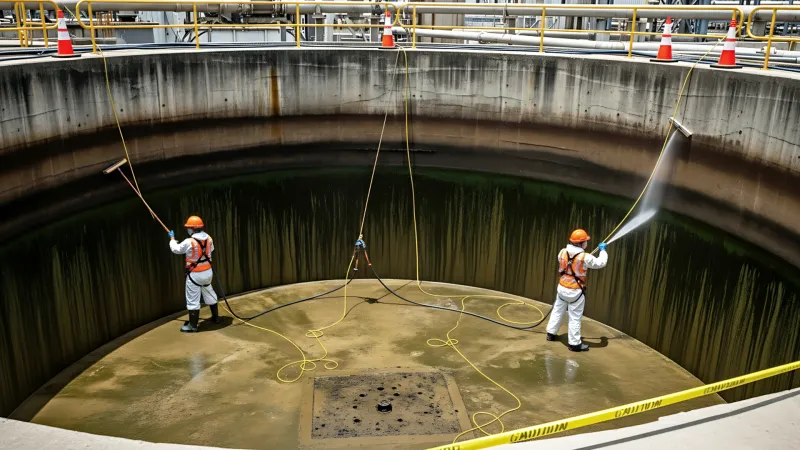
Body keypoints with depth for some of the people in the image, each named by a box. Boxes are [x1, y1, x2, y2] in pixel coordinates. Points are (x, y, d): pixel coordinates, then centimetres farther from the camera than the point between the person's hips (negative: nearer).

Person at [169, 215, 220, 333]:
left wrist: (172, 238, 12)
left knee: (193, 300, 2)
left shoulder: (189, 242, -22)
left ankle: (192, 325, 9)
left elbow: (176, 249, -6)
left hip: (195, 274, -6)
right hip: (207, 272, 6)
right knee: (210, 295, 23)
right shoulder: (209, 239, -5)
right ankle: (215, 317, 36)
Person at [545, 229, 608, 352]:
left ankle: (551, 333, 33)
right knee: (575, 318, 4)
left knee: (557, 311, 21)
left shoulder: (562, 252, -6)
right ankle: (574, 343, 12)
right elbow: (601, 263, -8)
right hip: (575, 292, -5)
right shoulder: (585, 257, -21)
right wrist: (603, 250, 8)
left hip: (562, 288, 5)